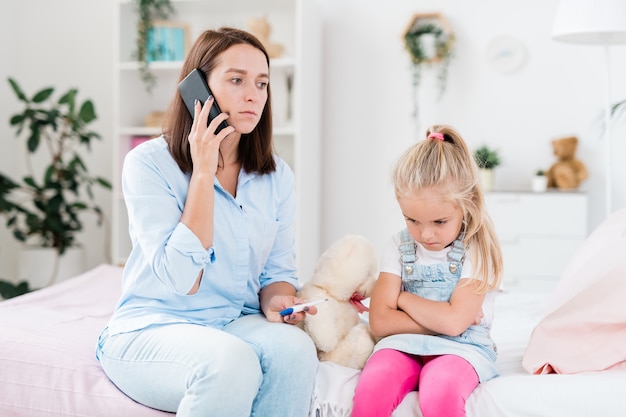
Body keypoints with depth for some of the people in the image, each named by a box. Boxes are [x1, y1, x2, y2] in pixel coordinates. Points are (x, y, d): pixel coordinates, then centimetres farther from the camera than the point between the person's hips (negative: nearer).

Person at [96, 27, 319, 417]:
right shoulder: (148, 162, -11)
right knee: (231, 362, -35)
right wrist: (203, 173, -19)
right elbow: (180, 279, -19)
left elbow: (279, 271, 11)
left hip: (238, 324, 4)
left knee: (294, 347, -29)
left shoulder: (277, 176, 5)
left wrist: (276, 301, -14)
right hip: (150, 330, -4)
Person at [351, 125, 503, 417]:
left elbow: (454, 322, -15)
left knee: (440, 392, -37)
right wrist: (442, 321, -9)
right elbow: (380, 322, -1)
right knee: (372, 385, -30)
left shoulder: (476, 251, -3)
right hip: (404, 345, 3)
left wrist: (403, 298, -3)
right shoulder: (398, 248, 7)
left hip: (459, 349, -3)